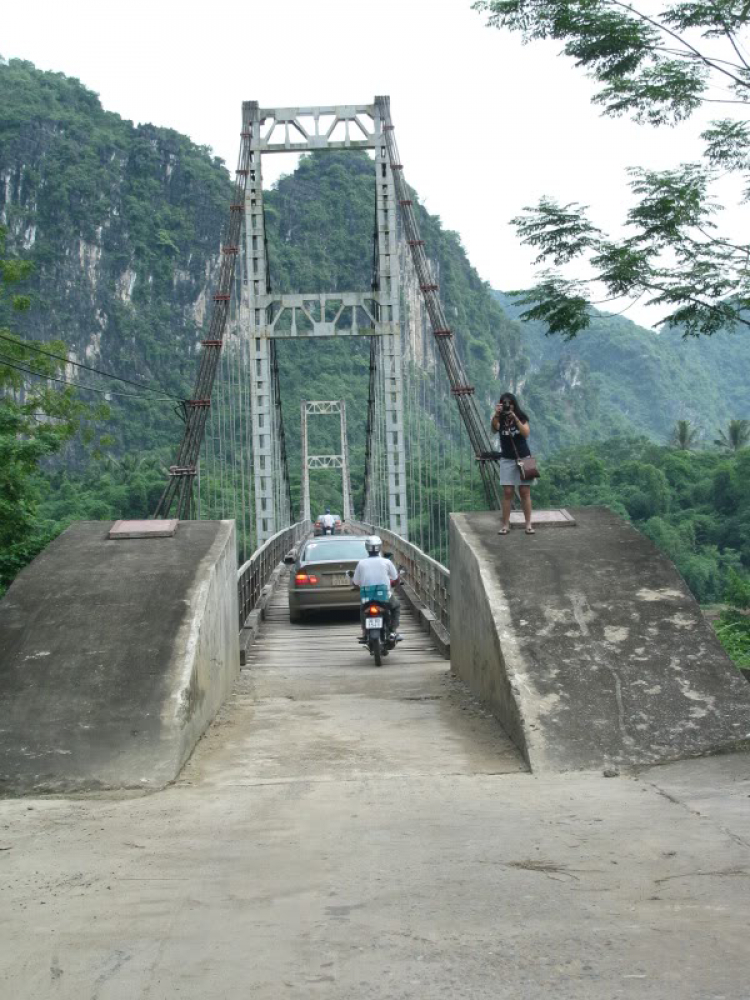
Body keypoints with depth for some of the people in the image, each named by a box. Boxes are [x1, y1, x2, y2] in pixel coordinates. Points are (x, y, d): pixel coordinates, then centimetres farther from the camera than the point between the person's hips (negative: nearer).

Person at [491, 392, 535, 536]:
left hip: (523, 458, 0)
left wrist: (515, 418, -23)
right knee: (507, 492, -4)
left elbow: (526, 433, -17)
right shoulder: (500, 420, -1)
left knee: (525, 492, 0)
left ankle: (528, 524, 2)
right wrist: (496, 414, -39)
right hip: (507, 460, 0)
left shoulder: (521, 418, -1)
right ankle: (505, 524, -3)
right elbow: (494, 428, -24)